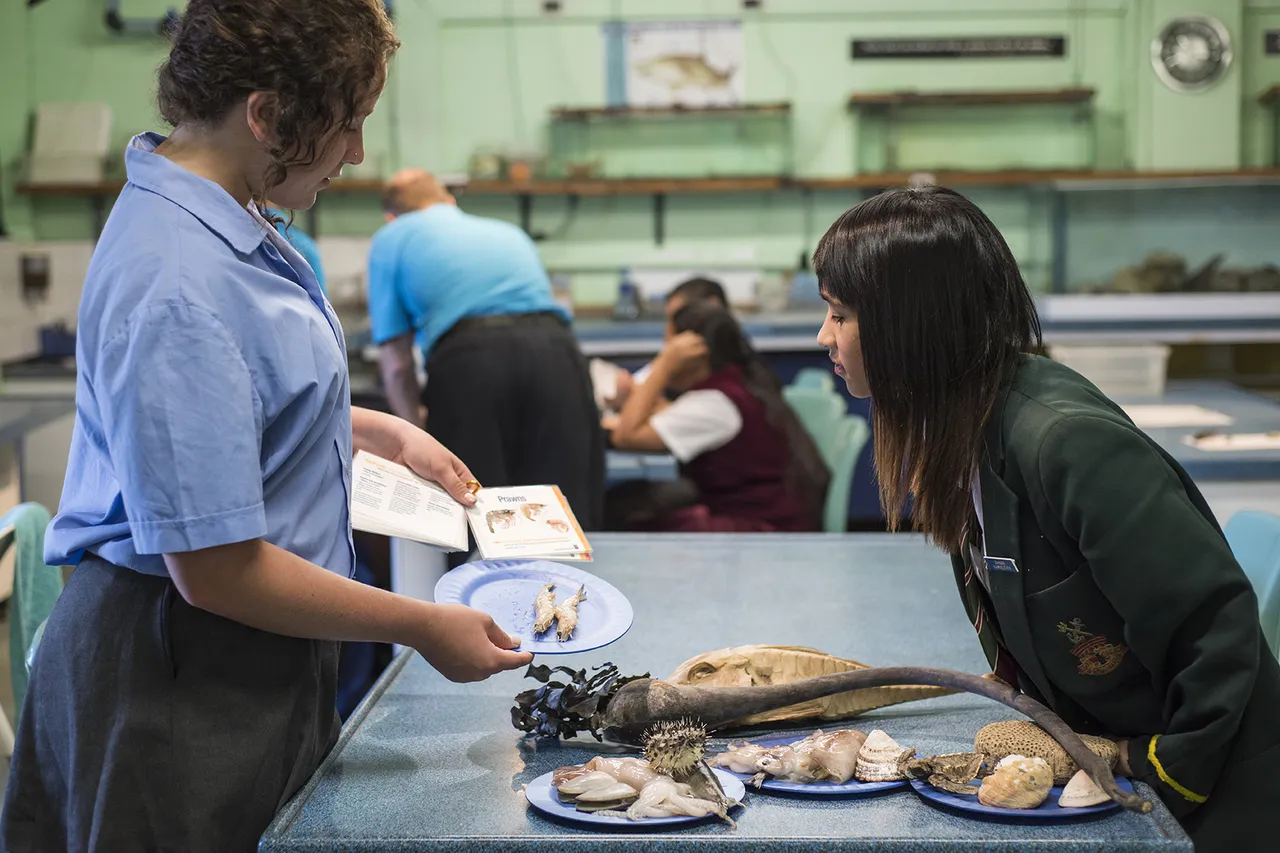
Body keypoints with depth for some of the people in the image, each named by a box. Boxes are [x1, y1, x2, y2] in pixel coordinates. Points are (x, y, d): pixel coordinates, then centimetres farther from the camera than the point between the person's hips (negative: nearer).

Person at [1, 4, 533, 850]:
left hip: (257, 668, 10)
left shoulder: (224, 223, 5)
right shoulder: (178, 287, -27)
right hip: (184, 684, -10)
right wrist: (421, 628, -17)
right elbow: (214, 571, -26)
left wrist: (382, 432, 18)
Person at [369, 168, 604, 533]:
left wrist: (414, 431, 32)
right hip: (555, 351, 3)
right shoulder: (508, 232, 36)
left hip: (468, 360, -3)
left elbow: (397, 363, 16)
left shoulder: (390, 239, 23)